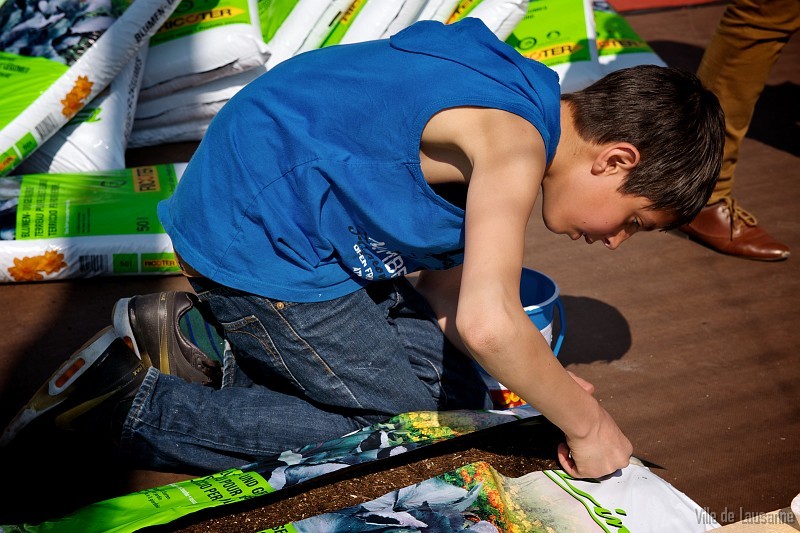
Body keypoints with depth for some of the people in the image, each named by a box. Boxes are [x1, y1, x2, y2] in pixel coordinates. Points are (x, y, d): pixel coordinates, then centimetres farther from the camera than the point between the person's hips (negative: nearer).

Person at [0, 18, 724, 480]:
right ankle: (135, 404, -2)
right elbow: (487, 321, -35)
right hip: (254, 243, -10)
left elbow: (441, 280, 7)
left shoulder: (518, 104, 7)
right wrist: (583, 425, -18)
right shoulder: (514, 142, -23)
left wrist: (551, 385, 0)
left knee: (453, 387, 11)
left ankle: (212, 346, 14)